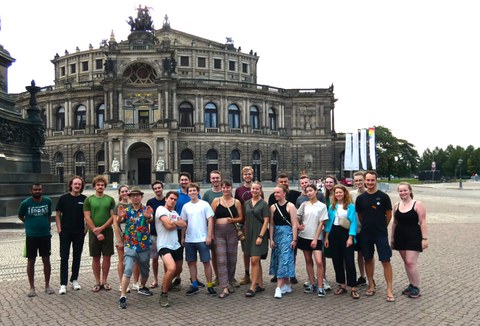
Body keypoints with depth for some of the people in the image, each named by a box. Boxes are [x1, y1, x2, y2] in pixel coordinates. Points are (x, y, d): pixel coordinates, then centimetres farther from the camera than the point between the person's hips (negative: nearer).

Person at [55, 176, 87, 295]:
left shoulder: (84, 199, 0)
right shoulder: (63, 198, -1)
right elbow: (58, 215, 2)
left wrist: (86, 229, -1)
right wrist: (59, 229, -5)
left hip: (79, 233, 1)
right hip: (65, 232, -1)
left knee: (77, 257, 11)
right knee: (64, 257, -1)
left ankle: (74, 280, 24)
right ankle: (63, 284, 3)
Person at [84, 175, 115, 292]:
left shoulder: (110, 199, 4)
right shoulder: (88, 200, 3)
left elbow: (113, 217, -1)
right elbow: (87, 218, -3)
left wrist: (101, 228, -12)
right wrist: (96, 232, -10)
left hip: (107, 231, 1)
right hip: (94, 233, 0)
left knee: (107, 257, 4)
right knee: (96, 258, 6)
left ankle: (104, 281, 16)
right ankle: (97, 282, 16)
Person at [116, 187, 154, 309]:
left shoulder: (146, 210, -3)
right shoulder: (126, 210, 0)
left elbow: (150, 219, -25)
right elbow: (118, 222, -17)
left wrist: (148, 217, -50)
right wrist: (120, 217, -42)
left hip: (144, 246, 2)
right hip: (130, 246, -1)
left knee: (145, 270, 18)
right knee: (127, 270, -17)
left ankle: (142, 288, 44)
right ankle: (122, 297, -13)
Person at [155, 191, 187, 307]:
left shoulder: (175, 213, 17)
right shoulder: (161, 209, -8)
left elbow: (184, 225, 4)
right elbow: (168, 225, -18)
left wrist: (173, 223, -8)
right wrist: (177, 223, 1)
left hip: (176, 245, 9)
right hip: (164, 245, -8)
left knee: (178, 269, 20)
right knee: (172, 268, -27)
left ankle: (166, 284, 48)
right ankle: (164, 295, -10)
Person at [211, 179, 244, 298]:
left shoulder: (236, 202, 7)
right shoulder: (216, 201, 4)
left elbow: (241, 218, 9)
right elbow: (211, 217, 2)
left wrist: (233, 220, -11)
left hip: (232, 231, 2)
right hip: (219, 231, -1)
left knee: (232, 259, 9)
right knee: (221, 260, -6)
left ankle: (229, 283, 29)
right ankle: (225, 288, -3)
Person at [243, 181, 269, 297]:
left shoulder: (264, 204, -5)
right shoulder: (247, 203, 10)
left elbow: (266, 221, -9)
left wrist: (260, 236, -15)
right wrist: (245, 234, 9)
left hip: (259, 234, -6)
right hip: (249, 234, 6)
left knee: (255, 260, -10)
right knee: (256, 261, 13)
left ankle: (253, 287, -5)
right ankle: (260, 285, 23)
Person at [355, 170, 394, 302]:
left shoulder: (383, 196, -5)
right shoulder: (360, 198, 2)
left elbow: (389, 215, 2)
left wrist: (381, 226, 6)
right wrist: (367, 226, 7)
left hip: (381, 234, -3)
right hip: (365, 234, 3)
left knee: (385, 261, -4)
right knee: (368, 260, 11)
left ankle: (389, 290, 4)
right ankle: (371, 286, 24)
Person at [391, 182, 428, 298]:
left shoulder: (418, 204, -7)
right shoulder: (396, 206, 7)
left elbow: (422, 223, -8)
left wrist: (424, 238, -13)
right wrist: (392, 238, 14)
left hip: (414, 237, -5)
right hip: (400, 237, 5)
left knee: (411, 262, -9)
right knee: (406, 262, 11)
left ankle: (416, 288, 4)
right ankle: (412, 285, 22)